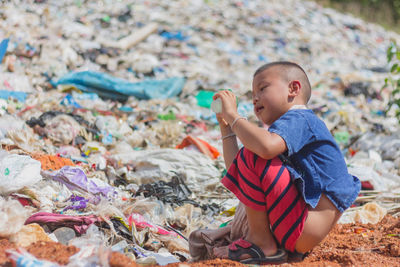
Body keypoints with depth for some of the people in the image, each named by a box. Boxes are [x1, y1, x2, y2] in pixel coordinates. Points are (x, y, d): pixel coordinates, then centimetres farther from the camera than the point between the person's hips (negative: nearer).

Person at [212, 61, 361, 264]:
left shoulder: (298, 118, -9)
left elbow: (266, 146, -34)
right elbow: (237, 170, 18)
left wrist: (233, 115, -20)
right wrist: (226, 126, 14)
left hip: (303, 231, -11)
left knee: (252, 156, -22)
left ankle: (261, 242, -12)